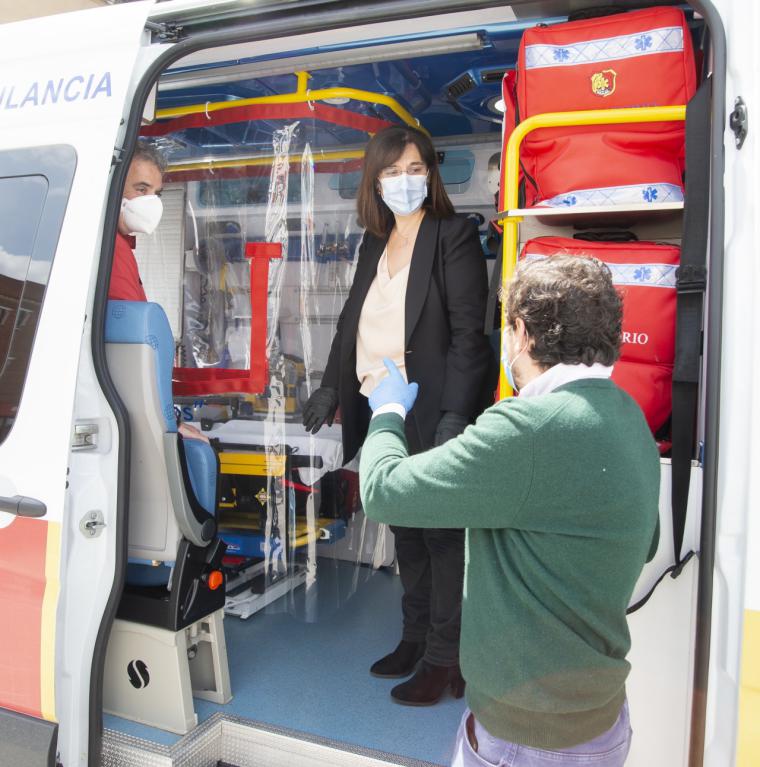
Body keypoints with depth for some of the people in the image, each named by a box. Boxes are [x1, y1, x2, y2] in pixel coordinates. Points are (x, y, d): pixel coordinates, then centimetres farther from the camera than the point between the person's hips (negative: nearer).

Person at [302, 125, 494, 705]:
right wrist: (331, 389, 18)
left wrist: (452, 417, -21)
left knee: (441, 534, 4)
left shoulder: (453, 236, -7)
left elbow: (467, 334, -14)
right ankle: (415, 638, 31)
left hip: (430, 414, -7)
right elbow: (351, 323, 22)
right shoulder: (374, 245, 15)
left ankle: (443, 658, 18)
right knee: (405, 532, 16)